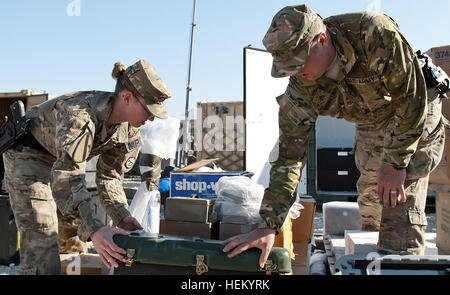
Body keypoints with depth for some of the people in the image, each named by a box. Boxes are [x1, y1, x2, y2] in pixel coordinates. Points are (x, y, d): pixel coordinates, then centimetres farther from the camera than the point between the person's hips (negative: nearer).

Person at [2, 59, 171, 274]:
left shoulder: (130, 129, -13)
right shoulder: (80, 113, -39)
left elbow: (108, 175, -3)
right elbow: (68, 176, -45)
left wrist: (122, 216, -16)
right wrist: (93, 229, -54)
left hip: (59, 160, 8)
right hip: (27, 157, -8)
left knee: (74, 238, 12)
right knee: (41, 240, -16)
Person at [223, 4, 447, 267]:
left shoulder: (376, 34, -38)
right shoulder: (300, 87, -23)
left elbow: (413, 99, -28)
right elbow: (289, 156, -21)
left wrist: (395, 162, -25)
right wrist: (268, 226, -25)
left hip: (413, 116, -4)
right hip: (369, 123, 5)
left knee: (400, 201, -16)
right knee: (370, 195, 12)